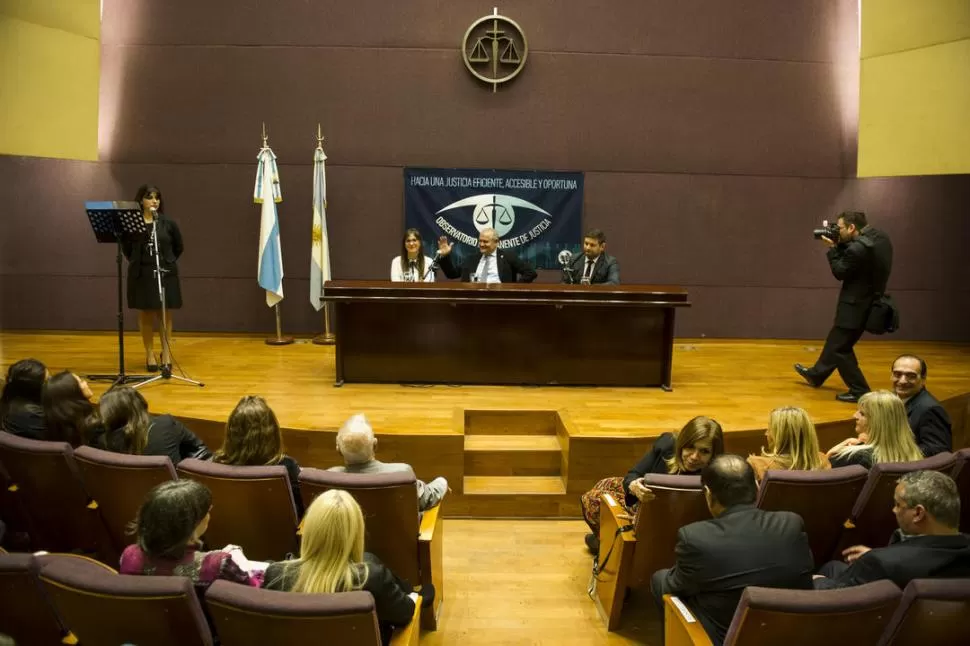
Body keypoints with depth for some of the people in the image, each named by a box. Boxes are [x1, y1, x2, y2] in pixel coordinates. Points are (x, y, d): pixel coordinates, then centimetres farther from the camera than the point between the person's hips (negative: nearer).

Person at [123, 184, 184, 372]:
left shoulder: (168, 223, -2)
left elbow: (178, 247, 11)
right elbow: (126, 247, 10)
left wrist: (168, 262, 8)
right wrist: (137, 262, 4)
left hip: (165, 273, 0)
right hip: (141, 274, 0)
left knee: (165, 315, 3)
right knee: (145, 314, 7)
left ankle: (166, 354, 11)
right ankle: (150, 354, 18)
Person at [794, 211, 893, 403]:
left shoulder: (857, 248, -28)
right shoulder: (880, 237, 2)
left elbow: (840, 273, -14)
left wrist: (833, 248, -7)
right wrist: (840, 246, 1)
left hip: (856, 305, -10)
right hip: (869, 302, 10)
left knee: (839, 347, 2)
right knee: (836, 340, 23)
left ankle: (860, 392, 7)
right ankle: (816, 375, 40)